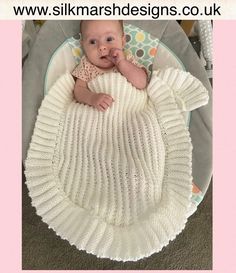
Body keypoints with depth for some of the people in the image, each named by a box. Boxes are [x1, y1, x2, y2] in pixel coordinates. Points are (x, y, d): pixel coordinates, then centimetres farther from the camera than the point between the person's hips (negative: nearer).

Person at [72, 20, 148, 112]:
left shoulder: (127, 60, -2)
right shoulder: (86, 65, 0)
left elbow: (142, 84, -13)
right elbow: (78, 89, -4)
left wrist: (121, 63, -20)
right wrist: (92, 98, -24)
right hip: (96, 112, 0)